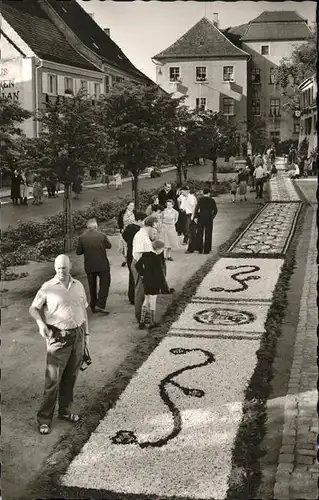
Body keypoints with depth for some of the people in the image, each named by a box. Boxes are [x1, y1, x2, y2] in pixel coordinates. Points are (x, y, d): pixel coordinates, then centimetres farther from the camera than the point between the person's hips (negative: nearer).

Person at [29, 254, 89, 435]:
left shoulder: (78, 286, 7)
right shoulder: (48, 288, -6)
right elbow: (34, 308, -1)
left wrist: (86, 333, 15)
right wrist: (40, 323, -20)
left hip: (77, 335, 4)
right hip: (58, 337, -4)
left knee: (71, 376, 14)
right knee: (53, 379, -3)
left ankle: (65, 410, 30)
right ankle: (44, 418, 7)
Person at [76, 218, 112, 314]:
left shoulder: (82, 237, -7)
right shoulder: (102, 235, -12)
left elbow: (78, 252, -2)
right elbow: (109, 246, 3)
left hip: (89, 266, 3)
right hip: (102, 265, -3)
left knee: (92, 286, 16)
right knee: (104, 284, 6)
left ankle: (93, 306, 22)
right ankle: (100, 305, -6)